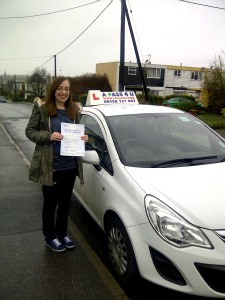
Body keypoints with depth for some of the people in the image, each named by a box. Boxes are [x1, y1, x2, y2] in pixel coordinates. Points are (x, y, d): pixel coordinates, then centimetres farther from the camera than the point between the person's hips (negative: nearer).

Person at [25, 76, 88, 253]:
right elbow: (30, 131, -6)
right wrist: (49, 136, -21)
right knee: (50, 203, 10)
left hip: (70, 166, 5)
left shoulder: (75, 109, 7)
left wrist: (83, 138, -6)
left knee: (65, 202, 16)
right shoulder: (41, 108, -6)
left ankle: (62, 234, 35)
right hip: (49, 166, -4)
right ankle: (50, 237, 29)